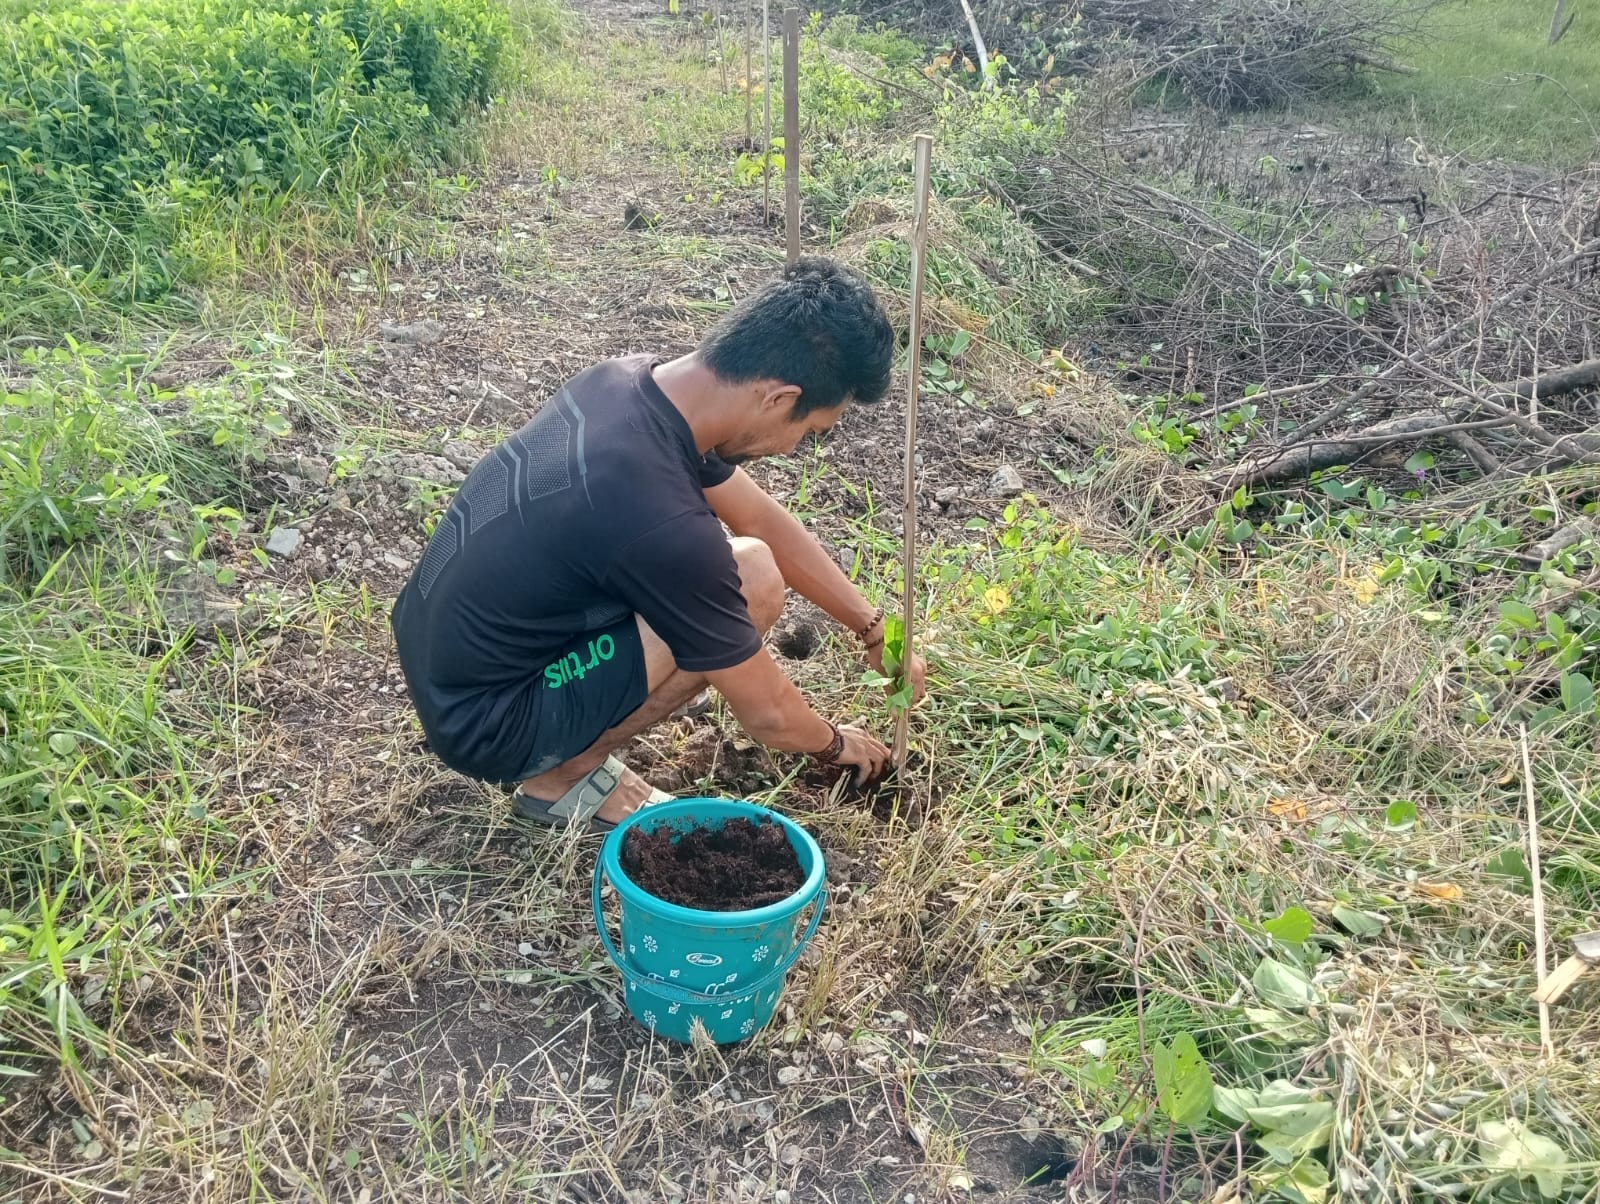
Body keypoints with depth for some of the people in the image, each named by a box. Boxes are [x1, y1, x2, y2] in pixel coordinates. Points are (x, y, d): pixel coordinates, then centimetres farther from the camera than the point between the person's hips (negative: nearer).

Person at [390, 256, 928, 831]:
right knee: (753, 580, -16)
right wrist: (836, 743, 5)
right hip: (484, 729, -8)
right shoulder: (664, 523, -32)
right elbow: (768, 716, -17)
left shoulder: (628, 378, -7)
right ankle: (565, 773, -1)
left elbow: (763, 519, 8)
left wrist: (872, 627, 13)